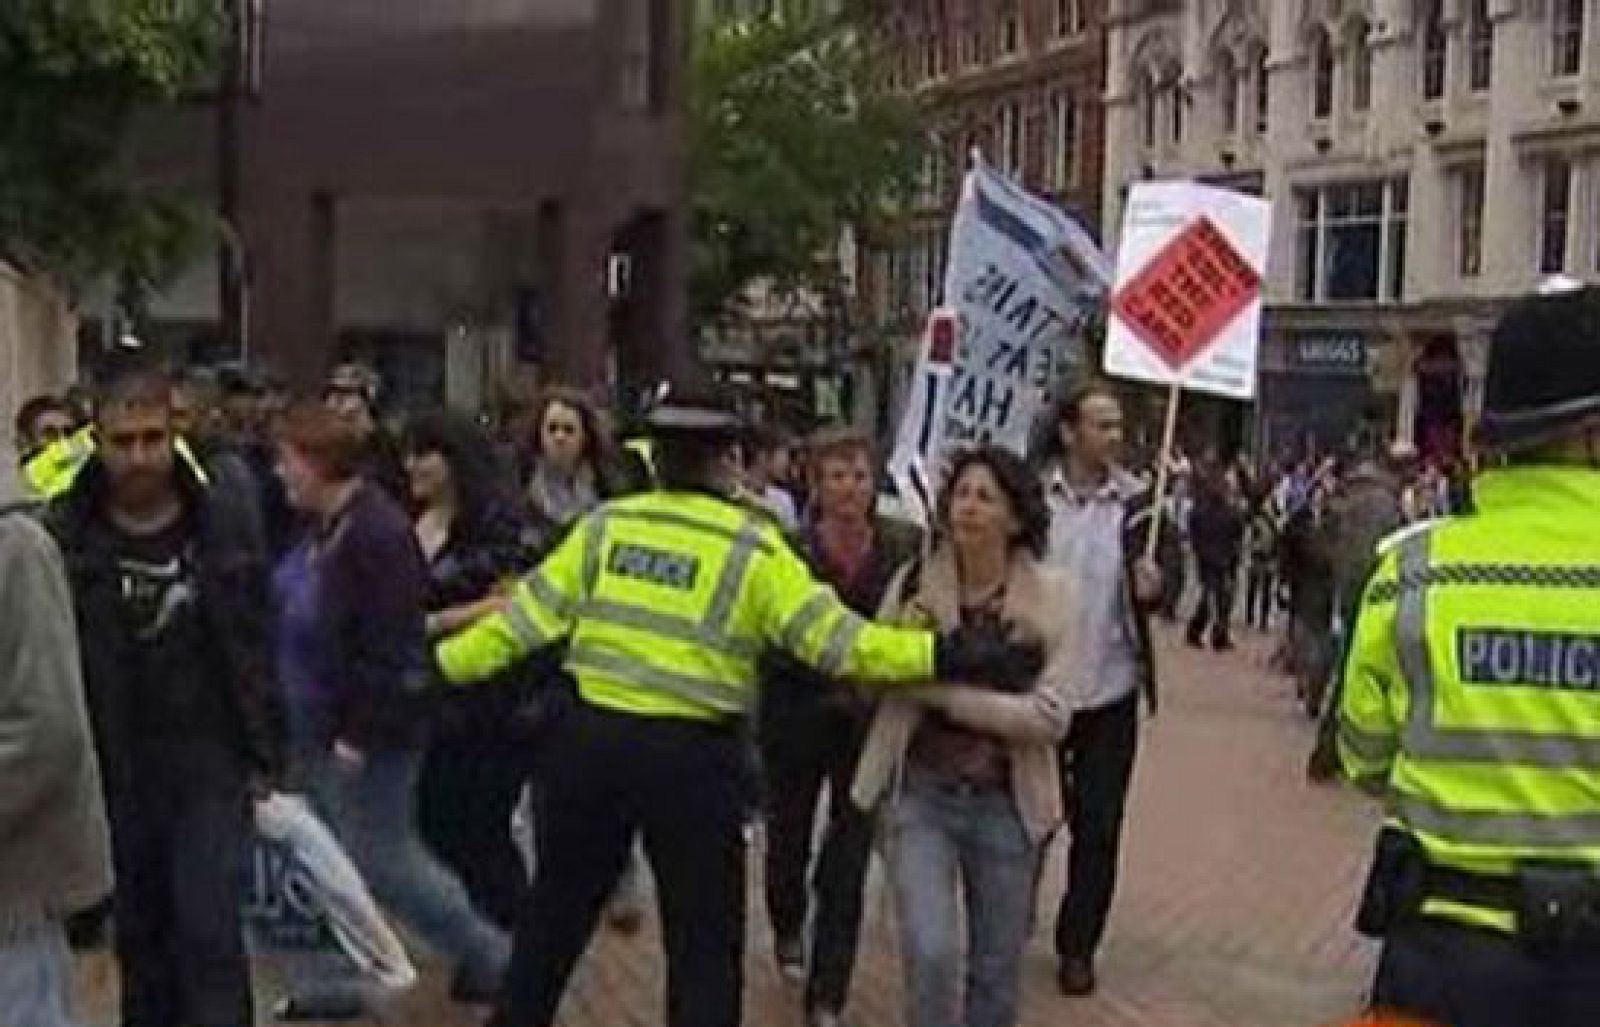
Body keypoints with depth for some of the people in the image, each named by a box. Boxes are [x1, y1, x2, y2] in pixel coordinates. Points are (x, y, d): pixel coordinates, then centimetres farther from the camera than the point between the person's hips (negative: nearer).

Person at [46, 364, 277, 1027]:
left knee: (210, 932, -5)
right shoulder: (61, 537, -6)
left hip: (208, 762, -1)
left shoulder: (223, 529, -2)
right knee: (138, 936, 14)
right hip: (113, 771, 1)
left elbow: (253, 652, 3)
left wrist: (264, 758, 1)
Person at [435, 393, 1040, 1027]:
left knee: (556, 908, 21)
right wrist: (944, 654, -12)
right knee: (703, 939, 10)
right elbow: (835, 638, -13)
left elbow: (530, 614, 4)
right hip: (692, 755, -4)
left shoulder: (604, 525, 3)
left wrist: (440, 665, 12)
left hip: (593, 739, 4)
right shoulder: (753, 546, -7)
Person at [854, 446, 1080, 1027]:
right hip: (922, 795, 0)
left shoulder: (1050, 596, -9)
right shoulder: (912, 583, -6)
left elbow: (1052, 716, -16)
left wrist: (944, 691, -21)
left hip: (1005, 804, 1)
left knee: (996, 973, 14)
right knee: (930, 954, -17)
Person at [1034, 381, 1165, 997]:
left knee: (1097, 826, 7)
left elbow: (1149, 587, -2)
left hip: (1109, 690, 1)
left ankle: (1077, 947, 20)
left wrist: (1150, 589, -24)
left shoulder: (1135, 501, -4)